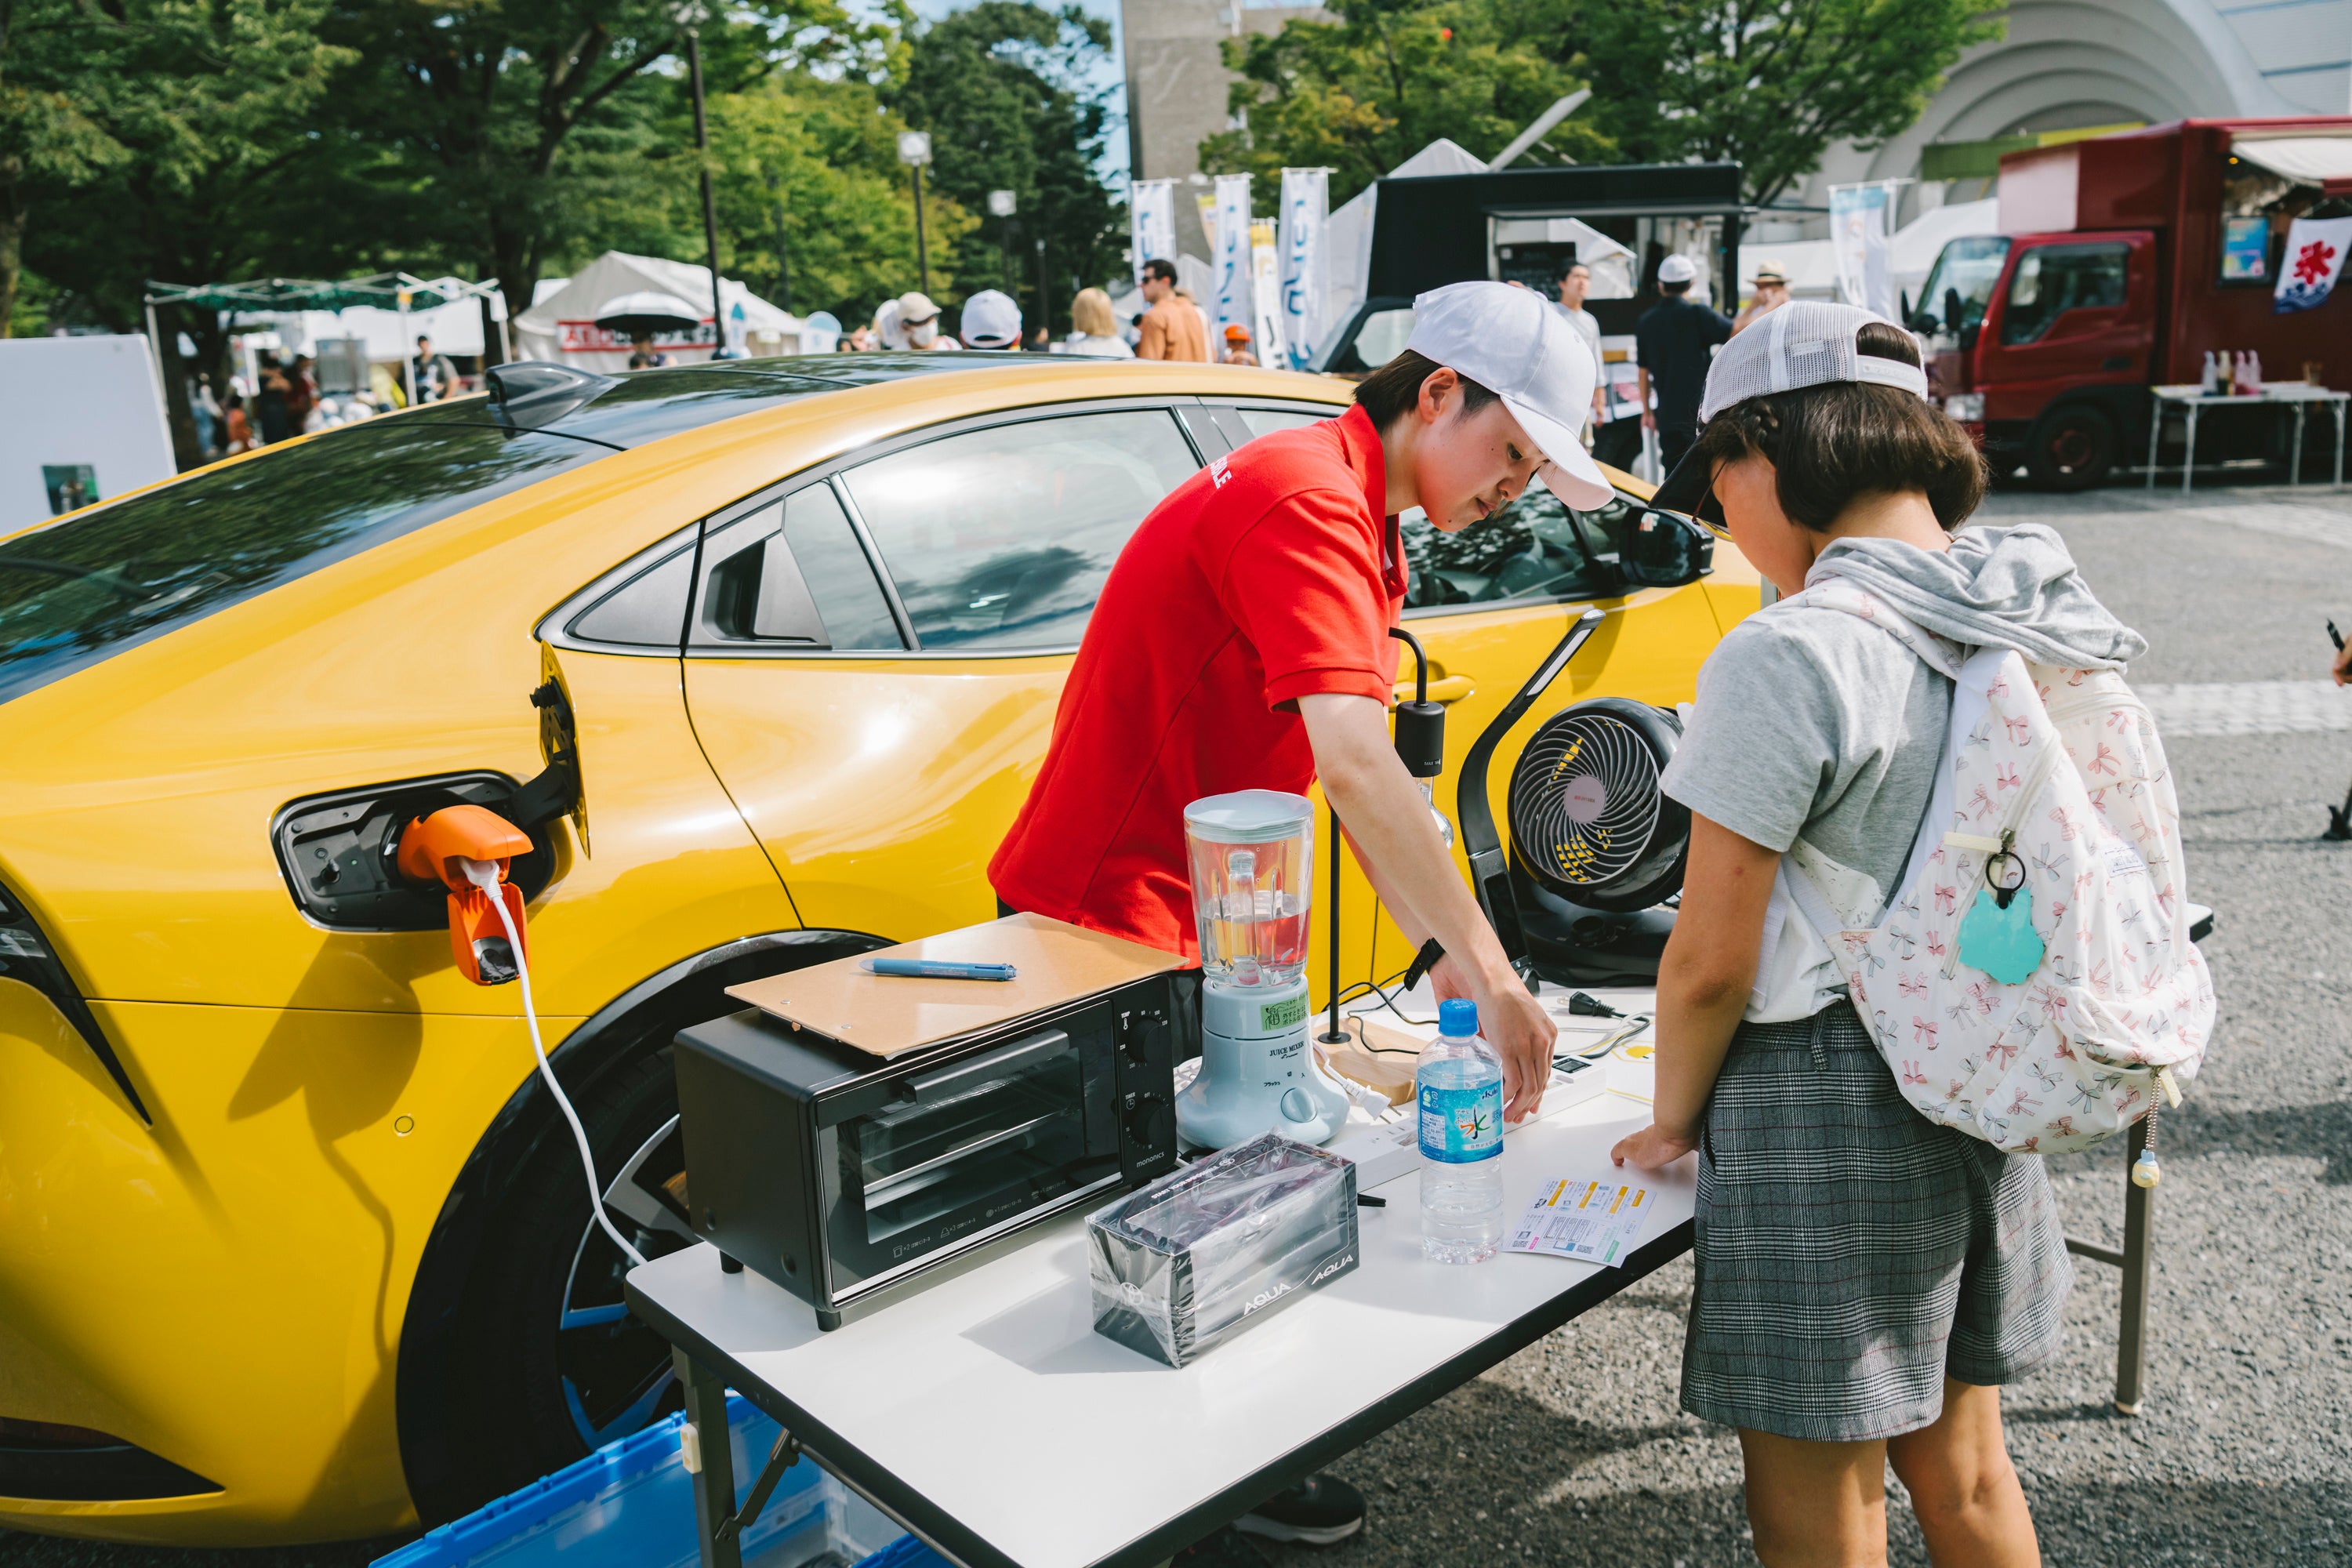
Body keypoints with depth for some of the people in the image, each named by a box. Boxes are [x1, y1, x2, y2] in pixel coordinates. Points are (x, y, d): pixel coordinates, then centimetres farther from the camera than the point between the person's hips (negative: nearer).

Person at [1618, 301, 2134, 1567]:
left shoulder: (1786, 659, -21)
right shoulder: (2044, 624, 3)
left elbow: (1711, 961, -16)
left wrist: (1673, 1121, 1)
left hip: (1824, 1121, -8)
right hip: (1984, 1094, 8)